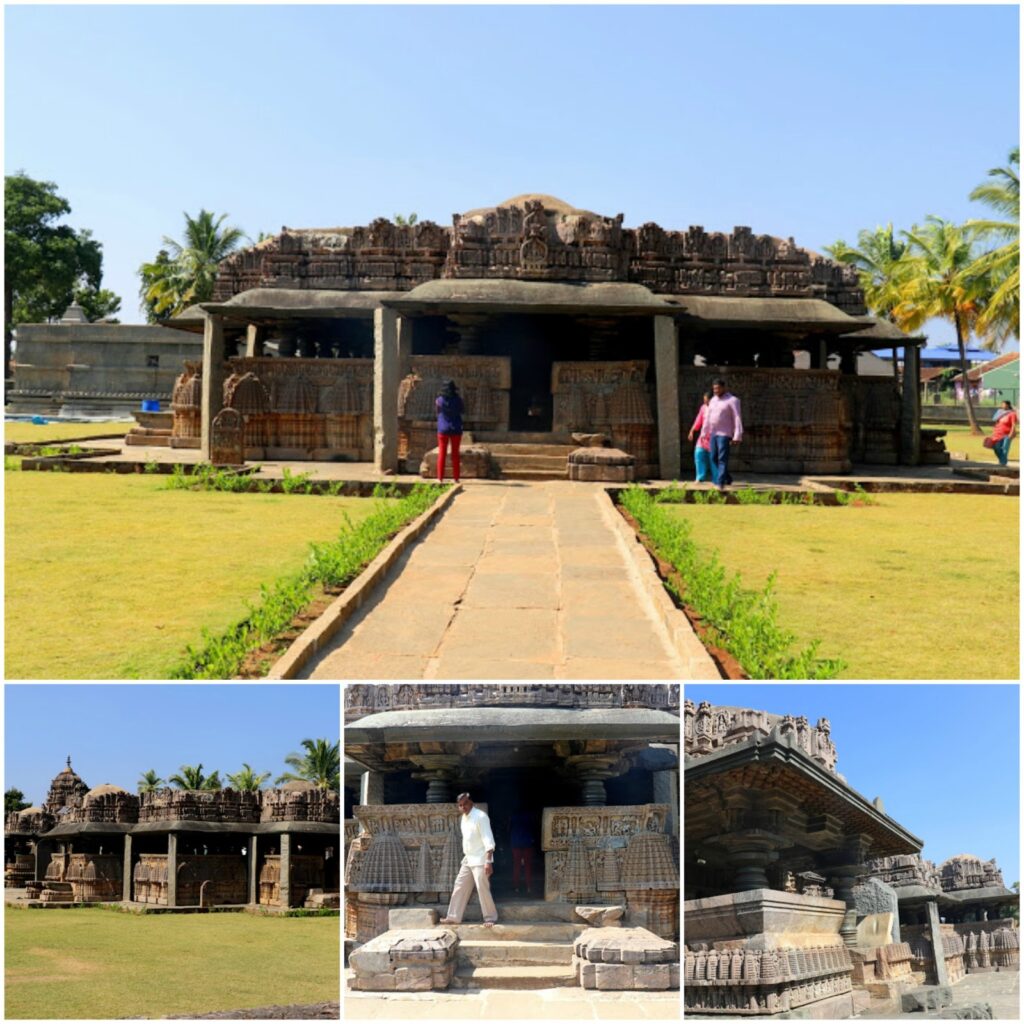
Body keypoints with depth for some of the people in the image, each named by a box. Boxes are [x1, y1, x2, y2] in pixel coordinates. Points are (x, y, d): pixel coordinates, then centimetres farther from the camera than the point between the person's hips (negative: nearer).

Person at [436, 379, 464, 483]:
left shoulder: (440, 400, -7)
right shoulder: (458, 400, -8)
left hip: (443, 429, 0)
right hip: (456, 430, 0)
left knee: (442, 454, 4)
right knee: (455, 454, 7)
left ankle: (440, 478, 0)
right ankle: (455, 478, 6)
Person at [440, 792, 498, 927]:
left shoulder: (480, 816, -17)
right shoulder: (464, 818, 10)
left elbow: (488, 840, -21)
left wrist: (488, 861, -26)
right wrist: (464, 858, 20)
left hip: (480, 860, -9)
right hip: (468, 860, 9)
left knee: (482, 889, -6)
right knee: (460, 887, 10)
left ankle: (490, 918, 5)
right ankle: (453, 917, 17)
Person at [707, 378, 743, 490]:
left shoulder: (732, 400, -8)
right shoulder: (713, 400, 14)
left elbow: (738, 419, -13)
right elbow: (708, 417, 19)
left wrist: (737, 437, -20)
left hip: (725, 434, -7)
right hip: (713, 434, 7)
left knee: (722, 459, -12)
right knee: (714, 458, 7)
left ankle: (720, 482, -14)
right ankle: (727, 478, 19)